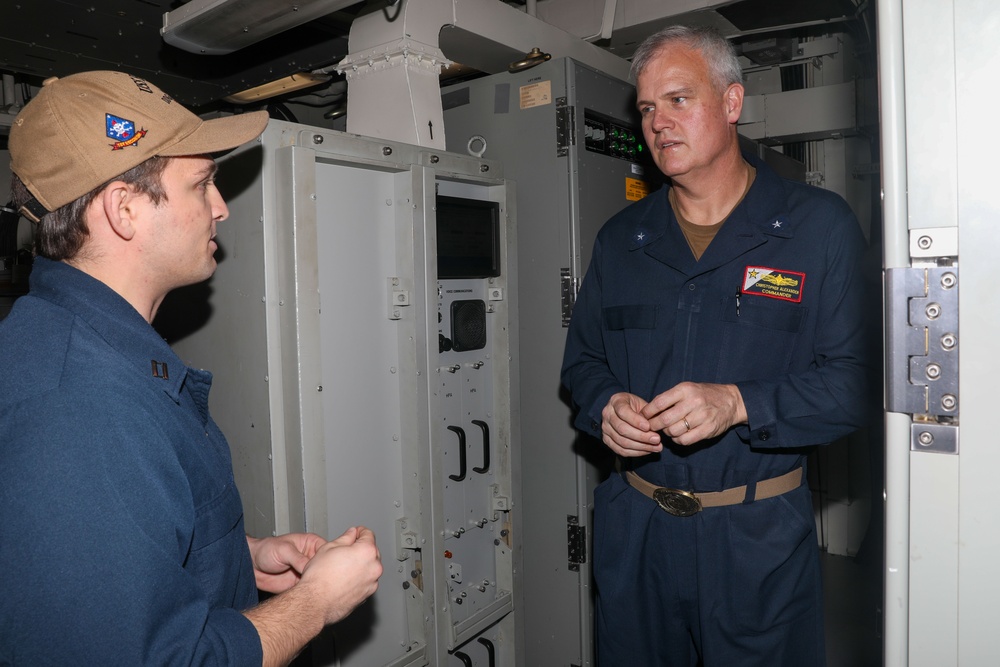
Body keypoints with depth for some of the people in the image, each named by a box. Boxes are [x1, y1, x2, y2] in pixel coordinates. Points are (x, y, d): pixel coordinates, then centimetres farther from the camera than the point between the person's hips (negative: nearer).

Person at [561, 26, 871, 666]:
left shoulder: (820, 225, -5)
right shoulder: (620, 239, 6)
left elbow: (855, 379, -11)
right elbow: (582, 359, 12)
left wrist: (737, 403, -25)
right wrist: (605, 404, -10)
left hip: (760, 539, -3)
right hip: (634, 528, 4)